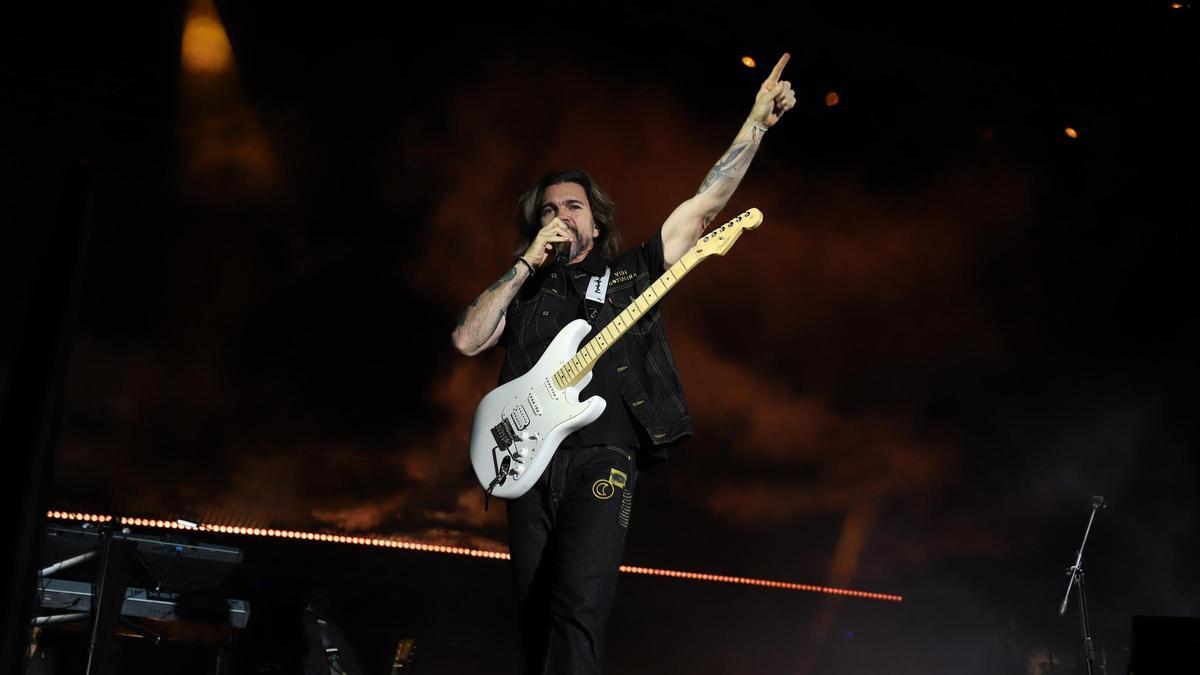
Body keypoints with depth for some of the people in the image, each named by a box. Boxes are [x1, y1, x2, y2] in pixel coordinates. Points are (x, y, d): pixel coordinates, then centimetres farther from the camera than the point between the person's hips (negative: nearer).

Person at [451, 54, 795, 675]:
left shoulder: (631, 273, 15)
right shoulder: (523, 291, 20)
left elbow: (707, 202, 10)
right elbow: (466, 340, 4)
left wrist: (758, 120, 6)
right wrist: (528, 263, 2)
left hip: (602, 459, -3)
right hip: (528, 464, 3)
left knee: (578, 611, -20)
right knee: (535, 618, 3)